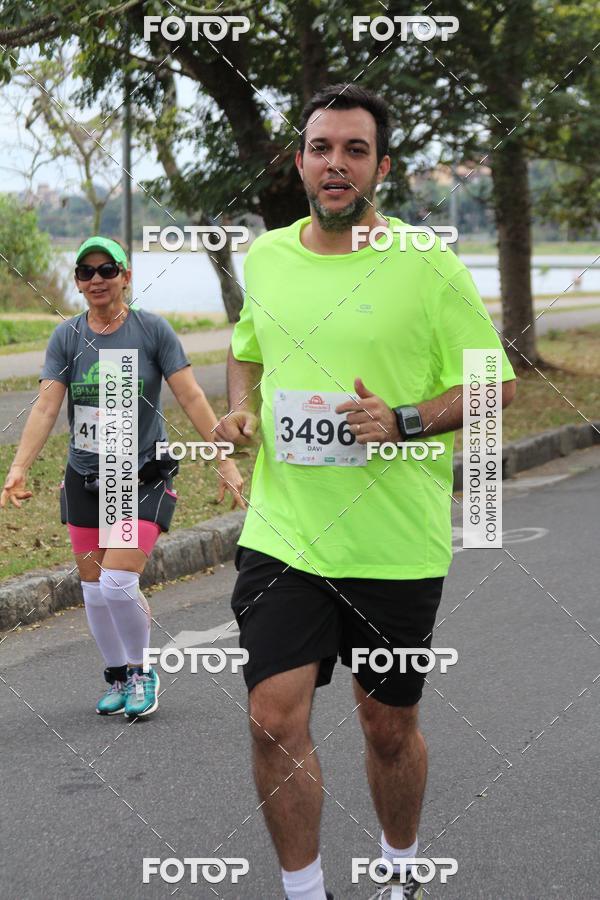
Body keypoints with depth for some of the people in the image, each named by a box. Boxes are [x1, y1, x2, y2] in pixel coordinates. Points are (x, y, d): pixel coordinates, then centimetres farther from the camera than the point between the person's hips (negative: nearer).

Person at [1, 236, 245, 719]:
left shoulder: (152, 329, -7)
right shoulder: (67, 336, 0)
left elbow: (191, 397, -8)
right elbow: (46, 407, -6)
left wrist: (225, 460, -12)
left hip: (144, 476, -4)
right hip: (85, 479, 4)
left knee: (118, 583, -15)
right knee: (94, 589, 8)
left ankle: (142, 671, 9)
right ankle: (118, 677, 27)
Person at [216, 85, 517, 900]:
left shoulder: (428, 267, -8)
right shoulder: (264, 256, 6)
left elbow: (496, 383, -4)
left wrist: (406, 421, -19)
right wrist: (242, 409, 3)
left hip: (395, 546, -2)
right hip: (281, 536, 3)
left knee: (389, 726, 11)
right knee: (275, 719, -8)